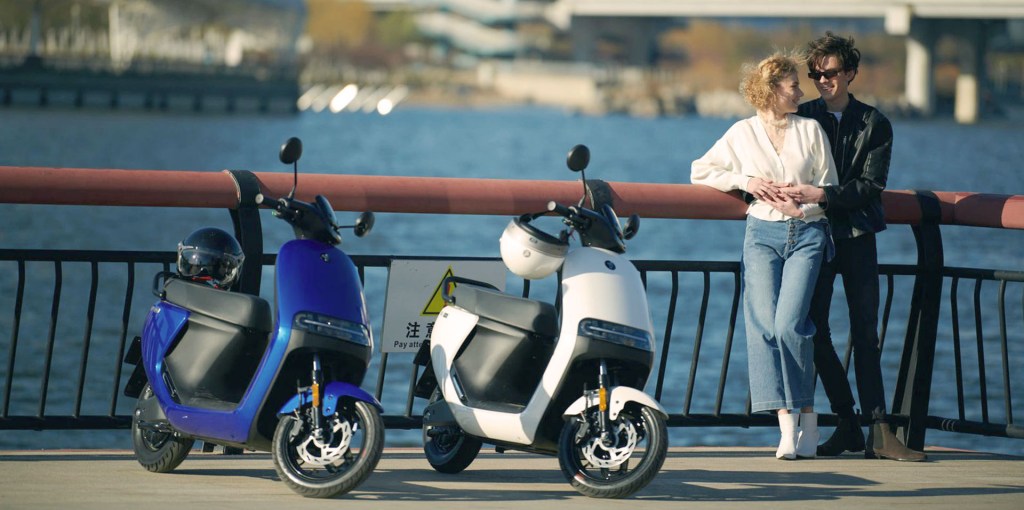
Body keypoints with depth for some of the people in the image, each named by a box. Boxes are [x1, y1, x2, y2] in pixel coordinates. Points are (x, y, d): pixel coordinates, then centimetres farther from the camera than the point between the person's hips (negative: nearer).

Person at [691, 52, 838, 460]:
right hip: (762, 234, 1)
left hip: (806, 234, -1)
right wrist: (744, 180, -1)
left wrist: (803, 210, -8)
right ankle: (788, 424, -13)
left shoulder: (810, 130, 10)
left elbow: (830, 189, 10)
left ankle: (805, 414, -3)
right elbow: (700, 172, 12)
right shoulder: (743, 133, 9)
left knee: (789, 323, -16)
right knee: (763, 325, -12)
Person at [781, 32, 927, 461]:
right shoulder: (802, 119, 7)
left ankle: (878, 431, -5)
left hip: (857, 236, -1)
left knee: (866, 333, -2)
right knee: (815, 329, -3)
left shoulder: (874, 124, 4)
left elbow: (870, 186, -6)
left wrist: (822, 196, -19)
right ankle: (847, 423, 6)